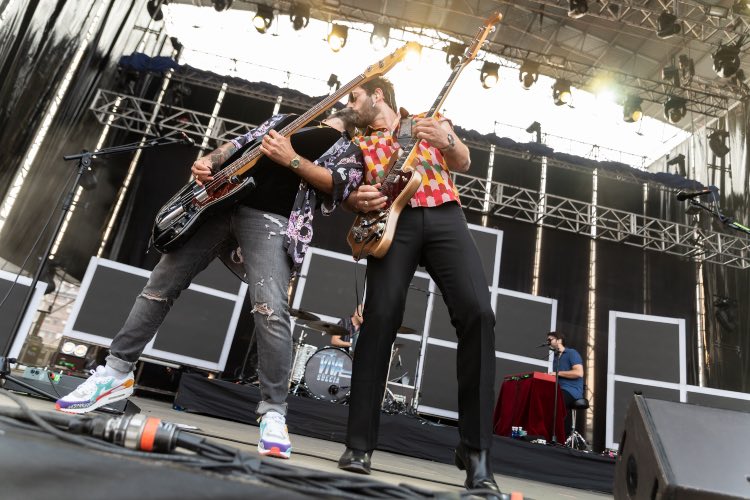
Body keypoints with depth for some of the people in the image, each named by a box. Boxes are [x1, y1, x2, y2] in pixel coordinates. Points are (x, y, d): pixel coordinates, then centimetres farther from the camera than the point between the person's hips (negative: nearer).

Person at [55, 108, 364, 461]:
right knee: (161, 284, 6)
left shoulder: (351, 148, 13)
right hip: (221, 200, 6)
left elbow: (340, 185, -6)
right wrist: (208, 161, 6)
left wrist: (290, 159, -12)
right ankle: (116, 373, 19)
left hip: (272, 218, -5)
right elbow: (238, 143, 25)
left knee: (271, 309, -24)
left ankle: (273, 412, -12)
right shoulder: (286, 119, 27)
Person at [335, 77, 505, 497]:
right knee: (381, 318, -16)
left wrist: (445, 139, -6)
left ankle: (476, 450, -12)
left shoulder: (429, 120, 24)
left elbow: (463, 163, 15)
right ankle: (360, 444, -6)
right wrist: (357, 200, -9)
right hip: (393, 221, 1)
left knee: (478, 313, -18)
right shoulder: (358, 142, 23)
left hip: (444, 215, 0)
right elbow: (347, 191, 15)